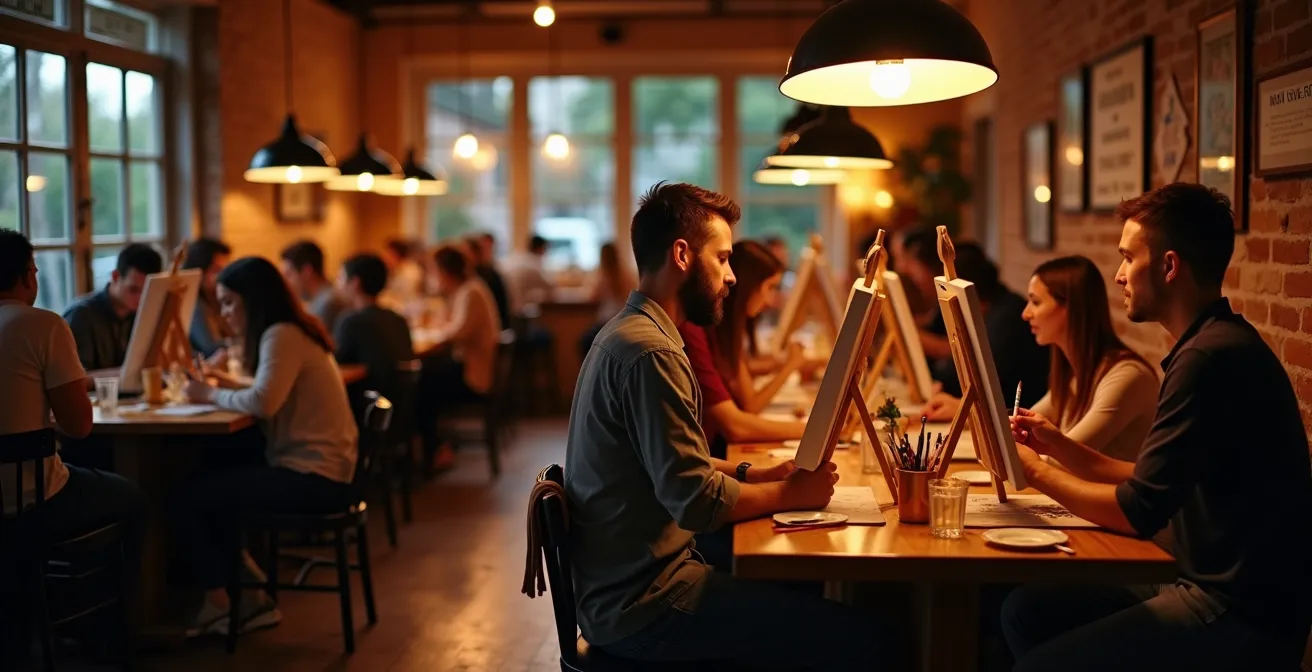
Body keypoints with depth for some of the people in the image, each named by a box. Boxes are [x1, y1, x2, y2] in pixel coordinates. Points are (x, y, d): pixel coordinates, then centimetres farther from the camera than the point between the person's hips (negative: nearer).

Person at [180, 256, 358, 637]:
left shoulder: (282, 335, -14)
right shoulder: (287, 333, 17)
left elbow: (264, 402, -29)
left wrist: (212, 395, -13)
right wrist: (220, 384, 4)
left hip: (313, 477, -10)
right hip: (313, 466, 10)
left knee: (190, 498, -7)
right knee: (214, 472, 18)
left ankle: (219, 604, 11)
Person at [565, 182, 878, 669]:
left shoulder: (625, 333, 13)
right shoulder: (649, 351, -21)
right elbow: (697, 501, -23)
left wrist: (758, 474, 5)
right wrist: (789, 494, -8)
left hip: (620, 585, 10)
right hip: (643, 604, -10)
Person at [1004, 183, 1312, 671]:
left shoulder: (1211, 358, -21)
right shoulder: (1215, 345, 13)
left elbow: (1138, 513, -19)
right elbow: (1156, 485, 15)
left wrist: (1036, 471, -5)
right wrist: (1060, 446, 9)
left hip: (1244, 616, -10)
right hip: (1215, 586, 10)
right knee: (1025, 610, 7)